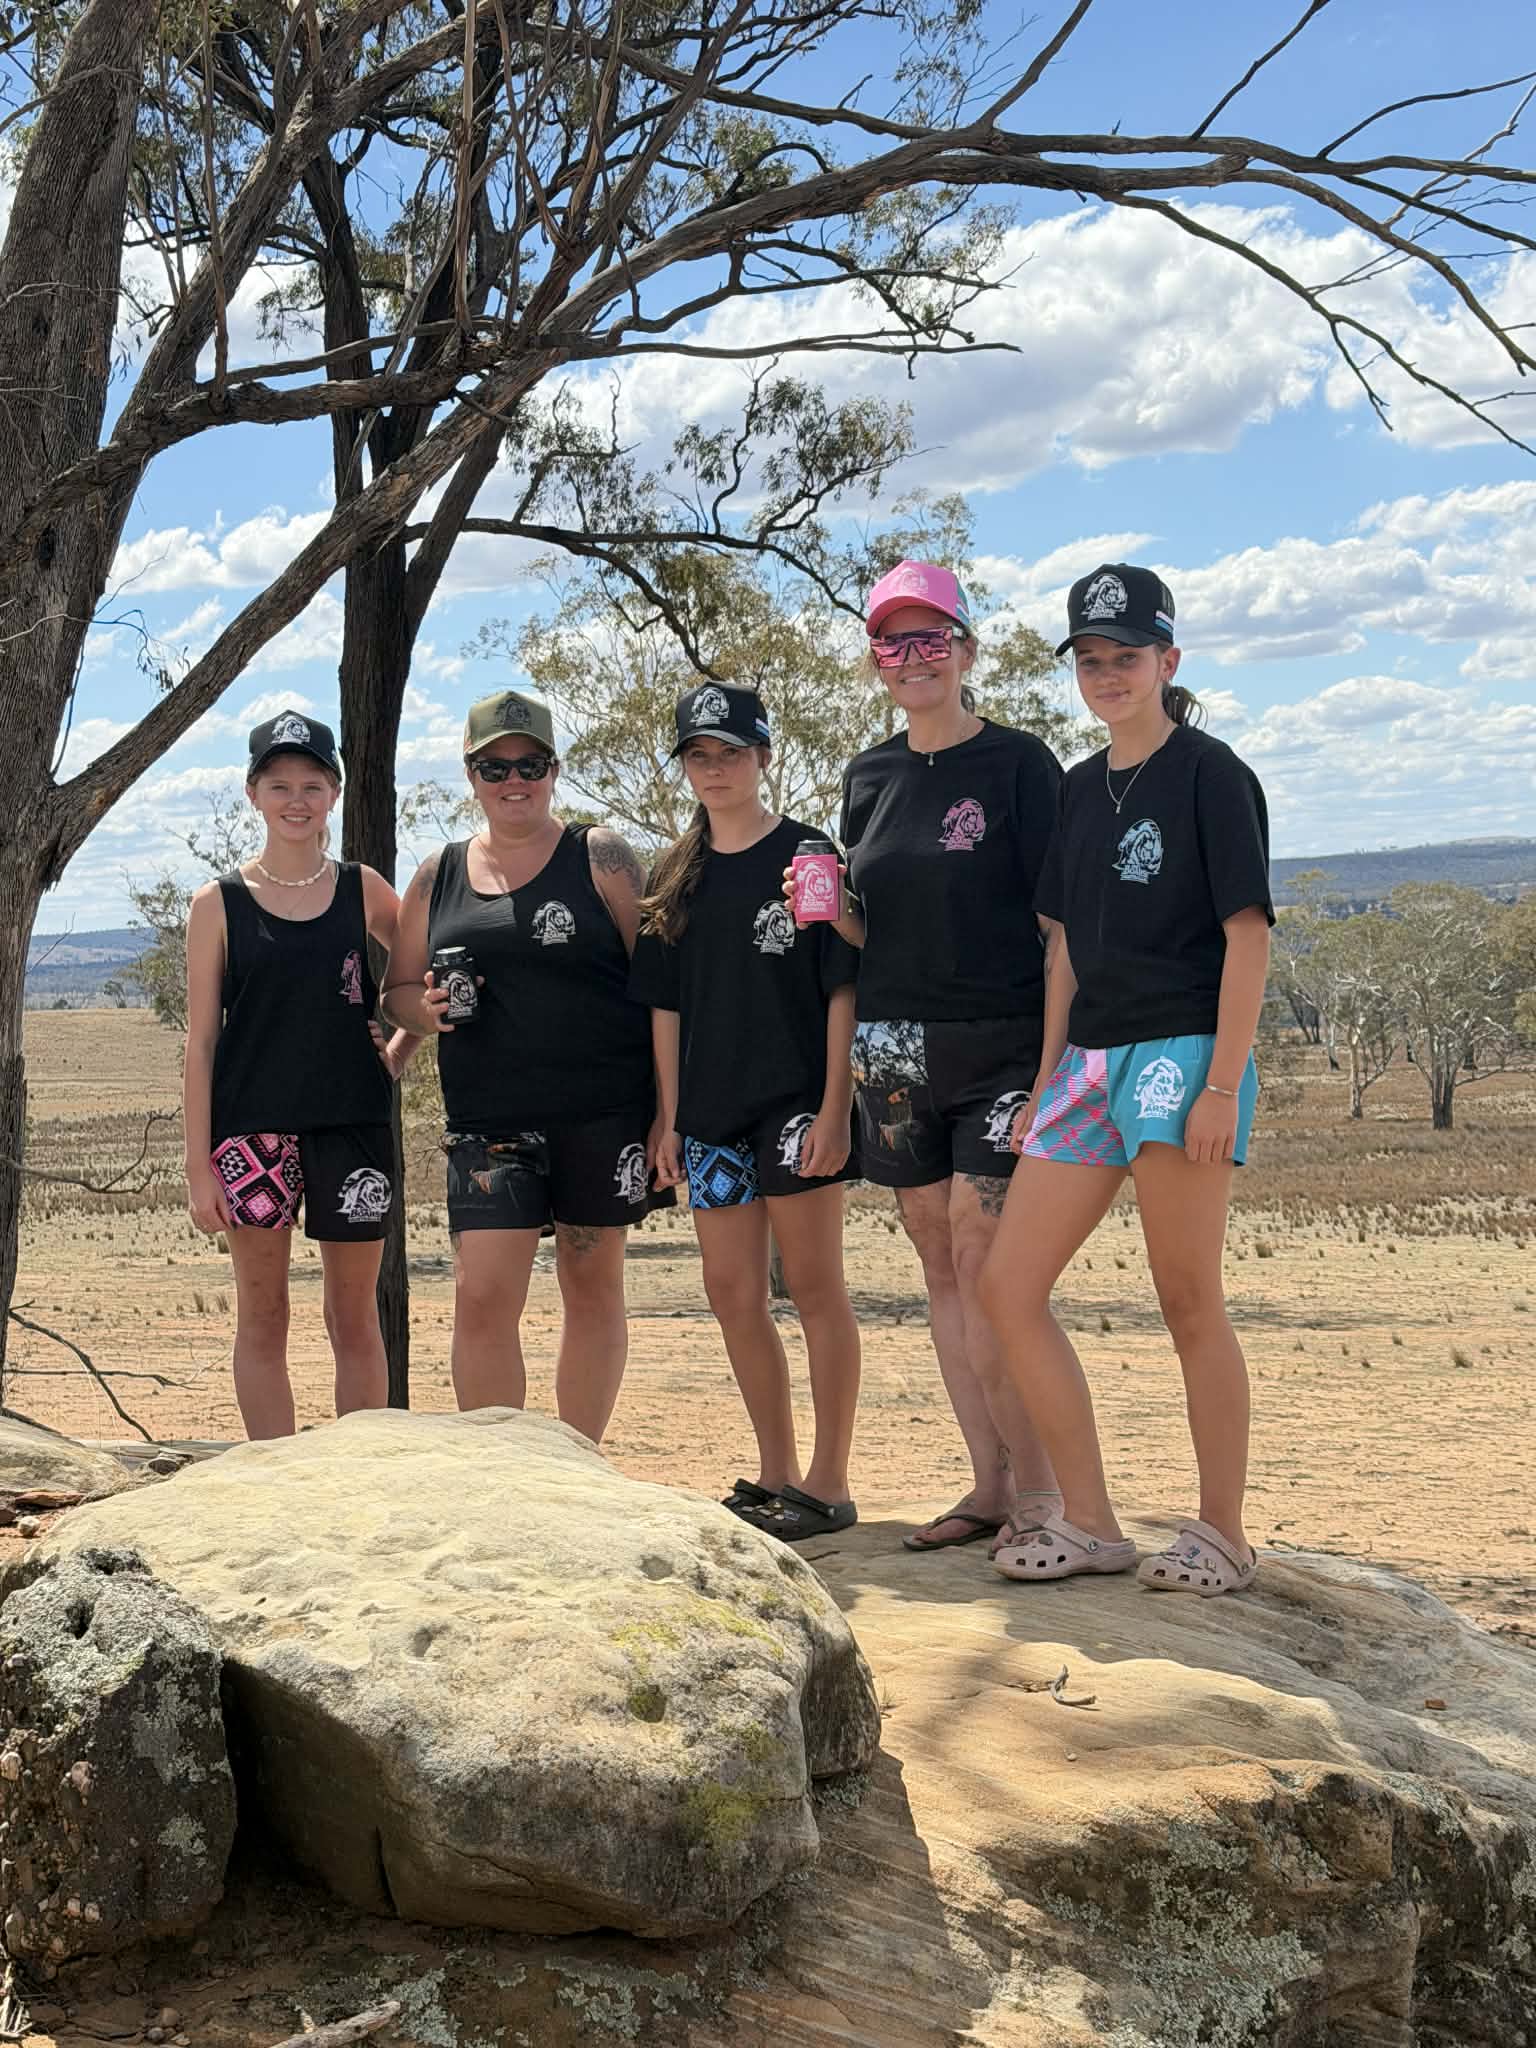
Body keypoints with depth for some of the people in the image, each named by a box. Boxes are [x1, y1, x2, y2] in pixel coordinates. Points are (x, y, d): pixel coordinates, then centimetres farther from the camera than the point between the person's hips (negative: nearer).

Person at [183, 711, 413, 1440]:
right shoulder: (219, 903, 1)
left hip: (352, 1125, 1)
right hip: (252, 1127, -1)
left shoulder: (362, 890, 5)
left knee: (355, 1319, 7)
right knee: (262, 1318, 4)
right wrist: (198, 1165, -4)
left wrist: (398, 1052, 3)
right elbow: (201, 1040, 0)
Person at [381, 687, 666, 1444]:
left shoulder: (599, 857, 2)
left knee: (593, 1288, 7)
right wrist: (424, 1008, -7)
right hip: (489, 1121, 2)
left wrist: (666, 1107, -8)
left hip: (603, 1113, -2)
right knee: (481, 1299, -8)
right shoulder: (438, 875, 11)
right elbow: (396, 990, 17)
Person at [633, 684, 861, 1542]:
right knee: (733, 1293, 9)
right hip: (712, 1109, 6)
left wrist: (835, 1107, -14)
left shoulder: (806, 855, -3)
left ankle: (828, 1481, 7)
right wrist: (669, 1118, 9)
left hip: (797, 1101, -6)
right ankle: (776, 1472, 21)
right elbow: (666, 1003, 14)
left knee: (815, 1287, -1)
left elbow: (842, 989, -7)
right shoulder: (678, 875, 12)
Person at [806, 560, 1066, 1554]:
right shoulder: (871, 777, 13)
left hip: (999, 1047, -6)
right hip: (894, 1052, 6)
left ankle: (1042, 1491, 0)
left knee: (986, 1265, -10)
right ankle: (991, 1482, 16)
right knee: (941, 1265, 7)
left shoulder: (1018, 762, -4)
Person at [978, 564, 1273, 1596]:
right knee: (1008, 1289, 3)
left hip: (1183, 1052, -8)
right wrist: (1048, 1082, 14)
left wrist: (1223, 1085, -16)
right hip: (1091, 1060, 8)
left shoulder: (1210, 773, -4)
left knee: (1189, 1302, -4)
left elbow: (1248, 931, -10)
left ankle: (1223, 1531, 10)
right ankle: (1091, 1523, 11)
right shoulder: (1083, 787, 16)